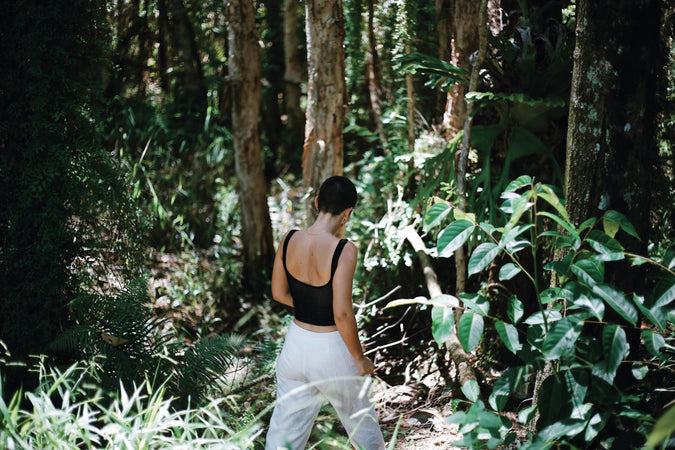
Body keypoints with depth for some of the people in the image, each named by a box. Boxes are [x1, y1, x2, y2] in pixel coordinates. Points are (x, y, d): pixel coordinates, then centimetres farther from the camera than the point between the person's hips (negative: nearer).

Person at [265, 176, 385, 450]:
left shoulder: (289, 240, -6)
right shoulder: (344, 251, -22)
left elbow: (279, 293, 6)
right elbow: (342, 314, -23)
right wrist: (360, 359, -10)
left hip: (295, 347, 5)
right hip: (332, 353, -5)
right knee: (360, 419, 21)